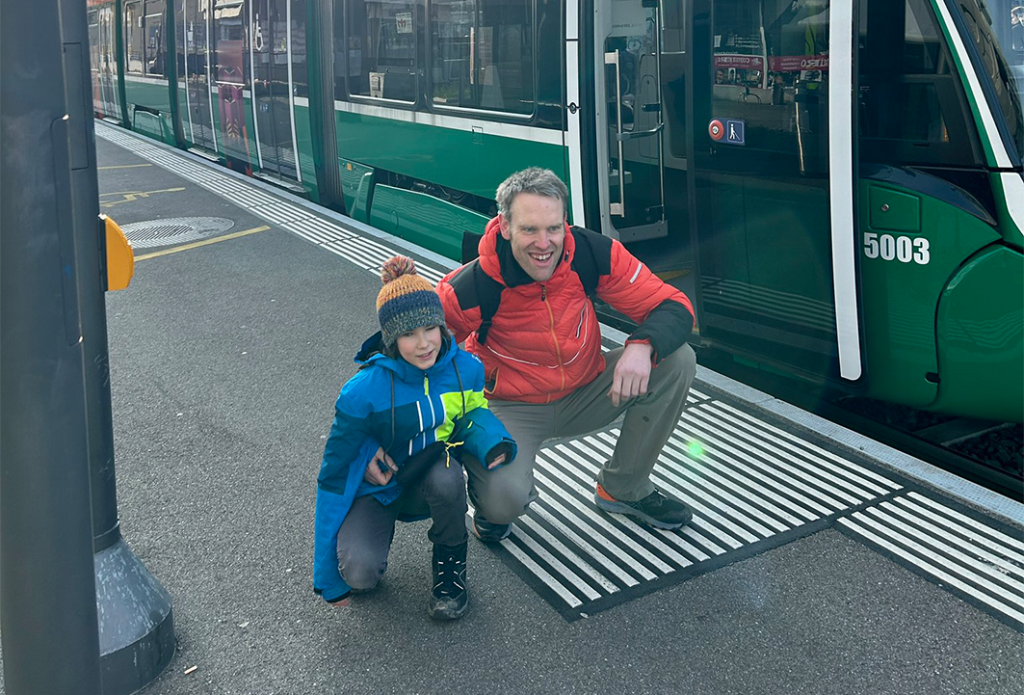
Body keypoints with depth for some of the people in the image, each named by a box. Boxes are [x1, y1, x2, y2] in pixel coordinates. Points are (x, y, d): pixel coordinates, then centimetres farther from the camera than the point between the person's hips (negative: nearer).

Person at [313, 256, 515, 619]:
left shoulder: (467, 369, -16)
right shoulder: (364, 392, -25)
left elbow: (474, 414, 6)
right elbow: (335, 473, -15)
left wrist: (491, 441, -23)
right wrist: (329, 578, -11)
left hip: (428, 486, 2)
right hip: (375, 486, -2)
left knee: (446, 473, -34)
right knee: (359, 572, -28)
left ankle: (450, 562, -4)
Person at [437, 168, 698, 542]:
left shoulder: (593, 253, -18)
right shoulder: (472, 287, -25)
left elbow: (674, 306, -14)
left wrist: (642, 346, -37)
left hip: (585, 394, 4)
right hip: (510, 407, -4)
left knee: (677, 360, -14)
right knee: (504, 502, -32)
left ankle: (623, 488, 4)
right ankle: (491, 493, 12)